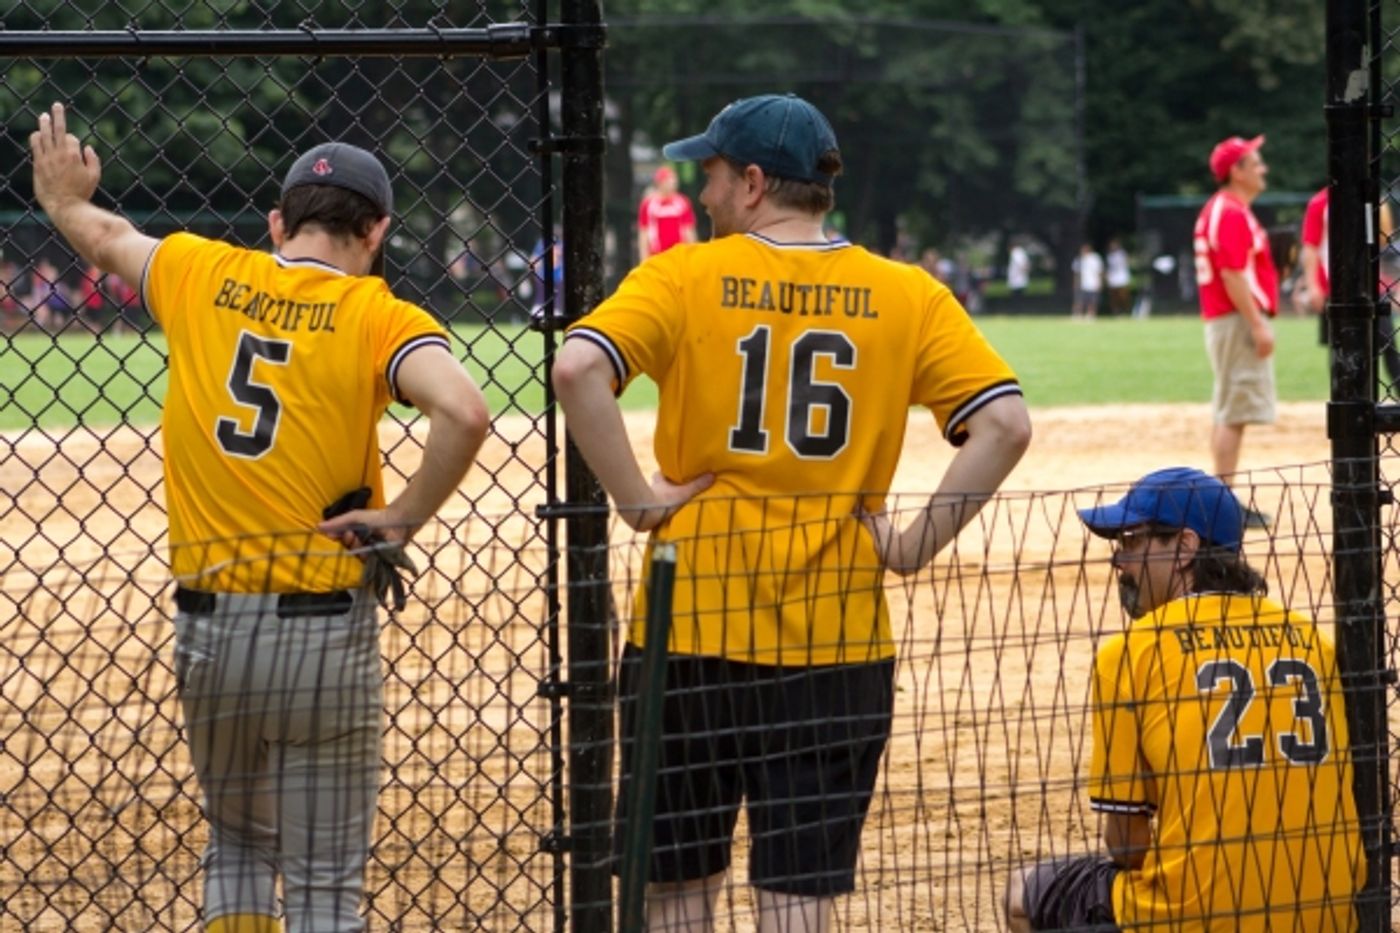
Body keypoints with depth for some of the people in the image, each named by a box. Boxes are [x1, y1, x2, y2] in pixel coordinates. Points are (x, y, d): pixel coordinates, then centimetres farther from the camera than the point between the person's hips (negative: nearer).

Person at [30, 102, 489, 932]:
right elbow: (464, 413, -25)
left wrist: (63, 202, 47)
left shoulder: (202, 276, 4)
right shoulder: (379, 317, -7)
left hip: (207, 629, 4)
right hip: (323, 630, -3)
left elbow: (107, 237, 25)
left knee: (237, 847, 23)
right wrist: (401, 520, -12)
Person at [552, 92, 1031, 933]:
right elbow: (1006, 422, -8)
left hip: (691, 622, -1)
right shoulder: (907, 295, 2)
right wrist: (919, 544, -3)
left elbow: (579, 368, -18)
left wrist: (638, 502, -11)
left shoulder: (684, 278, -2)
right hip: (836, 642, 1)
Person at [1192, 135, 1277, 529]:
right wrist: (1258, 325, -24)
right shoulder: (1233, 213, -15)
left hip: (1221, 320, 11)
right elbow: (1233, 275, -22)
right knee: (1234, 412, -10)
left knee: (1229, 411, 13)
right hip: (1238, 319, -11)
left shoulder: (1217, 209, 18)